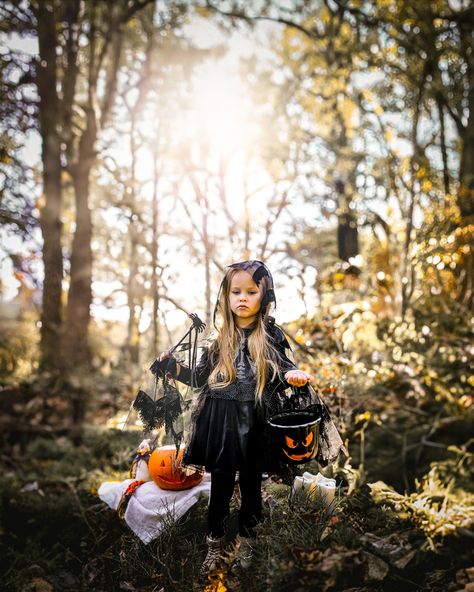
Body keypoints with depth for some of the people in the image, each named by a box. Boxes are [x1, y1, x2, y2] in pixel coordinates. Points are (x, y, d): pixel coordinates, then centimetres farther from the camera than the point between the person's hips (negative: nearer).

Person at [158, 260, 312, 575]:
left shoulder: (271, 335, -3)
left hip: (255, 426, -1)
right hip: (221, 424, 1)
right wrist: (173, 366, -3)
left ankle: (246, 543, 35)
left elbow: (283, 373, 2)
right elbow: (200, 379, 8)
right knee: (220, 487, 11)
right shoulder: (219, 337, 1)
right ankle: (215, 545, 32)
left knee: (251, 486, 14)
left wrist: (293, 376, -20)